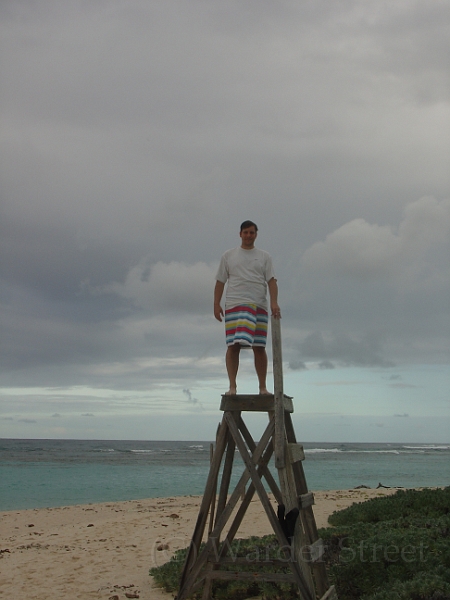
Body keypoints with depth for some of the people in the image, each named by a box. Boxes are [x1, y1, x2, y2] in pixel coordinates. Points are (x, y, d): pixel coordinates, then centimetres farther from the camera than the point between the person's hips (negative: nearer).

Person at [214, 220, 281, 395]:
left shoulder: (264, 257, 13)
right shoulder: (228, 256, 13)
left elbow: (271, 281, 4)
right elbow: (220, 281, 11)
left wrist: (274, 302, -10)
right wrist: (216, 304, 1)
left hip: (259, 306, 1)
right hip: (234, 305, 0)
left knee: (259, 347, 1)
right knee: (233, 346, -8)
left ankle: (262, 387, 8)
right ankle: (232, 386, -5)